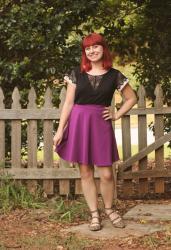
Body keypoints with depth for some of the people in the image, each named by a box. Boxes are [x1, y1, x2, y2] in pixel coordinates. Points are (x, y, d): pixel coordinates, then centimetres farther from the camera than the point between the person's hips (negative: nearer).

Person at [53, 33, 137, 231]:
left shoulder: (114, 75, 2)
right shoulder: (76, 73, 2)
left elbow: (131, 98, 14)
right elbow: (68, 103, 2)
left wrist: (117, 115, 4)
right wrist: (60, 130, -2)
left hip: (101, 125, 0)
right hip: (79, 123, 0)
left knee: (106, 174, -2)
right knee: (85, 173, 4)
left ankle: (109, 210, 21)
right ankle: (94, 214, 14)